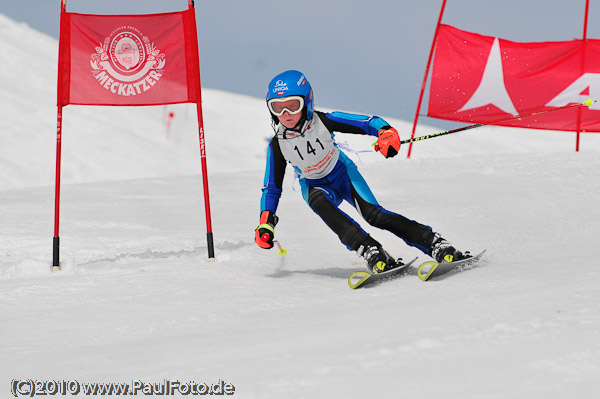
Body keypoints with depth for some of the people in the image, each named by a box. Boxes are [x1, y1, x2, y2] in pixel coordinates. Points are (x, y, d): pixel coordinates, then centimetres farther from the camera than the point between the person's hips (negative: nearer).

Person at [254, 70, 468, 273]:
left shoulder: (322, 121, -22)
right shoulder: (278, 145, -17)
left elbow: (368, 122, -22)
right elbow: (272, 188, -4)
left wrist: (386, 132, -44)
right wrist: (265, 223, -15)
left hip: (342, 173, -1)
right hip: (315, 186, 1)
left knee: (374, 215, -23)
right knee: (319, 201, -35)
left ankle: (437, 245, -20)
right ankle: (370, 251, -40)